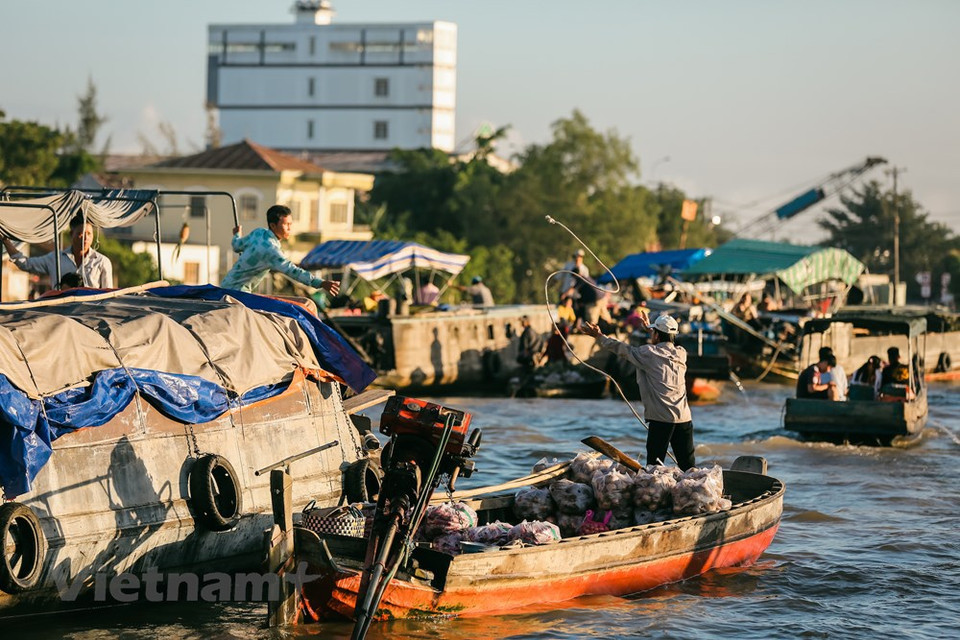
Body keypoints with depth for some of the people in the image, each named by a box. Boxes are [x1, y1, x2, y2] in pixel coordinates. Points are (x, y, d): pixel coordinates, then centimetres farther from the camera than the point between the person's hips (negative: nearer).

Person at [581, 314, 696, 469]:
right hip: (684, 417, 5)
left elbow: (622, 349, 7)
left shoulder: (649, 353, -4)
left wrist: (599, 336, 21)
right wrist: (649, 329, 46)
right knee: (688, 466, 5)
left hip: (661, 418, -5)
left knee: (655, 465, -1)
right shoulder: (681, 353, 11)